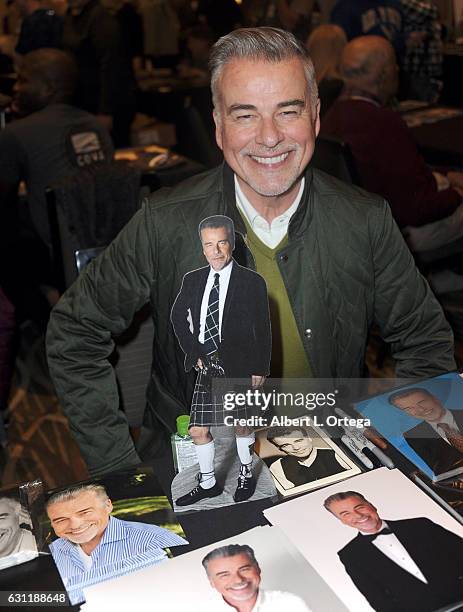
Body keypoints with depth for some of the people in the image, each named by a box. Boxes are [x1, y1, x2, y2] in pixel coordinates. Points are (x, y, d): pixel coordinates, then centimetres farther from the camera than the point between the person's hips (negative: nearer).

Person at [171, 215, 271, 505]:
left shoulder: (252, 282, -8)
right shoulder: (193, 280, 4)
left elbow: (262, 329, -5)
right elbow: (178, 318, 16)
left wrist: (260, 369, -7)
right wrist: (194, 353, 6)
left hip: (237, 366, -4)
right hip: (206, 364, 4)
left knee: (241, 425, 11)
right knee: (199, 430, 8)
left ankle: (246, 474, 36)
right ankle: (208, 483, 27)